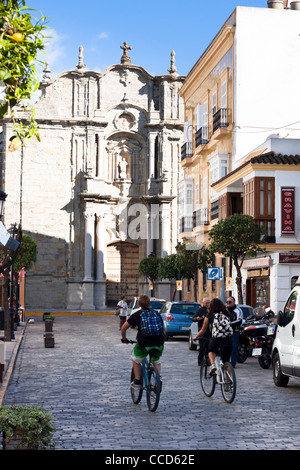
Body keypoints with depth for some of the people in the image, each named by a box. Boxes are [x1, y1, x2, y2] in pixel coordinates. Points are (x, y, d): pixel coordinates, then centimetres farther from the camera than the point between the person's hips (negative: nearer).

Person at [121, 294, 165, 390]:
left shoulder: (136, 314, 11)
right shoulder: (157, 314, 19)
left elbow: (123, 328, 16)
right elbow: (163, 329, 25)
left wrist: (124, 339, 32)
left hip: (144, 344, -3)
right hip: (159, 344, 3)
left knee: (136, 360, 24)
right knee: (157, 362, 29)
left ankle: (137, 382, 22)